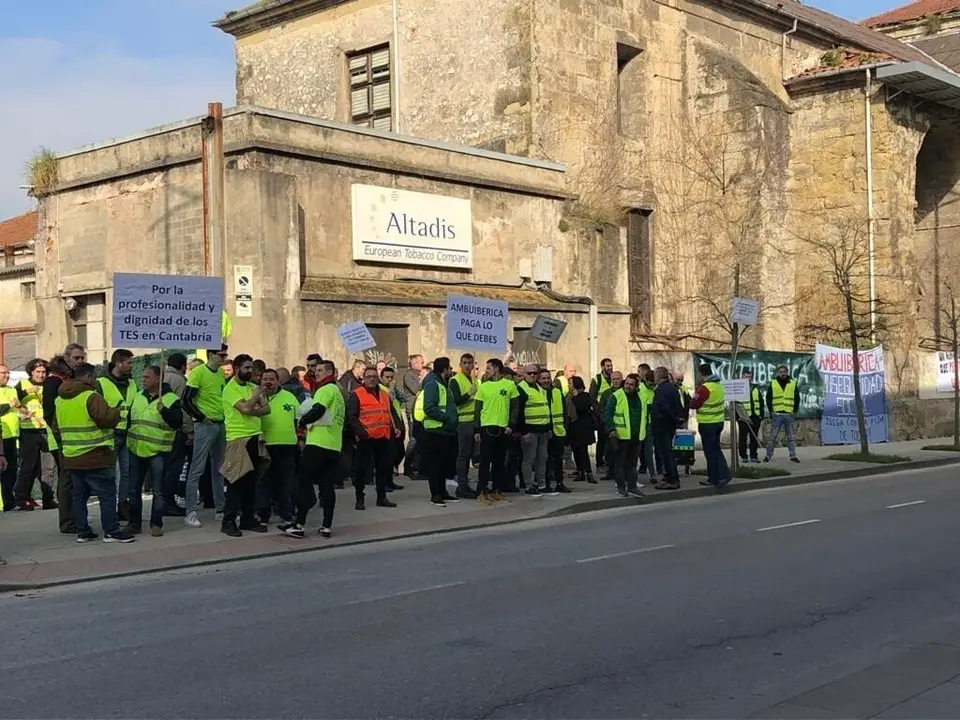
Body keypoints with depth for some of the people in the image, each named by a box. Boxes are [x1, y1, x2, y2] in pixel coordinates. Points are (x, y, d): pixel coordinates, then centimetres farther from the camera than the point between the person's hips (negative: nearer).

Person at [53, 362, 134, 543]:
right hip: (95, 457, -8)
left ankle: (82, 532, 15)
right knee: (107, 494, -2)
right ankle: (111, 531, -2)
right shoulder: (91, 397, -14)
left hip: (71, 458, 8)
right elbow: (106, 419, -20)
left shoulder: (59, 399, 12)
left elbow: (57, 428, 19)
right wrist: (117, 411, -1)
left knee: (79, 495, 13)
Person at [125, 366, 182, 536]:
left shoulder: (171, 399, -7)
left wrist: (164, 410, -29)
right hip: (136, 450, 5)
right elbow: (129, 419, 21)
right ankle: (134, 522, 19)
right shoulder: (137, 397, 11)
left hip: (158, 451, -5)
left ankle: (156, 524, 9)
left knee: (159, 490, 0)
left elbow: (178, 423, -16)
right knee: (134, 489, 9)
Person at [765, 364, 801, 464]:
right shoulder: (772, 384, 5)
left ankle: (793, 455, 9)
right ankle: (768, 455, 6)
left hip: (789, 415, 1)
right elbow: (768, 398, 6)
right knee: (772, 436, 0)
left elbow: (797, 399, 11)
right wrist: (771, 411, -2)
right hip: (776, 414, -1)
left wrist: (795, 411, 2)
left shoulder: (793, 384, 8)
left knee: (791, 437, 4)